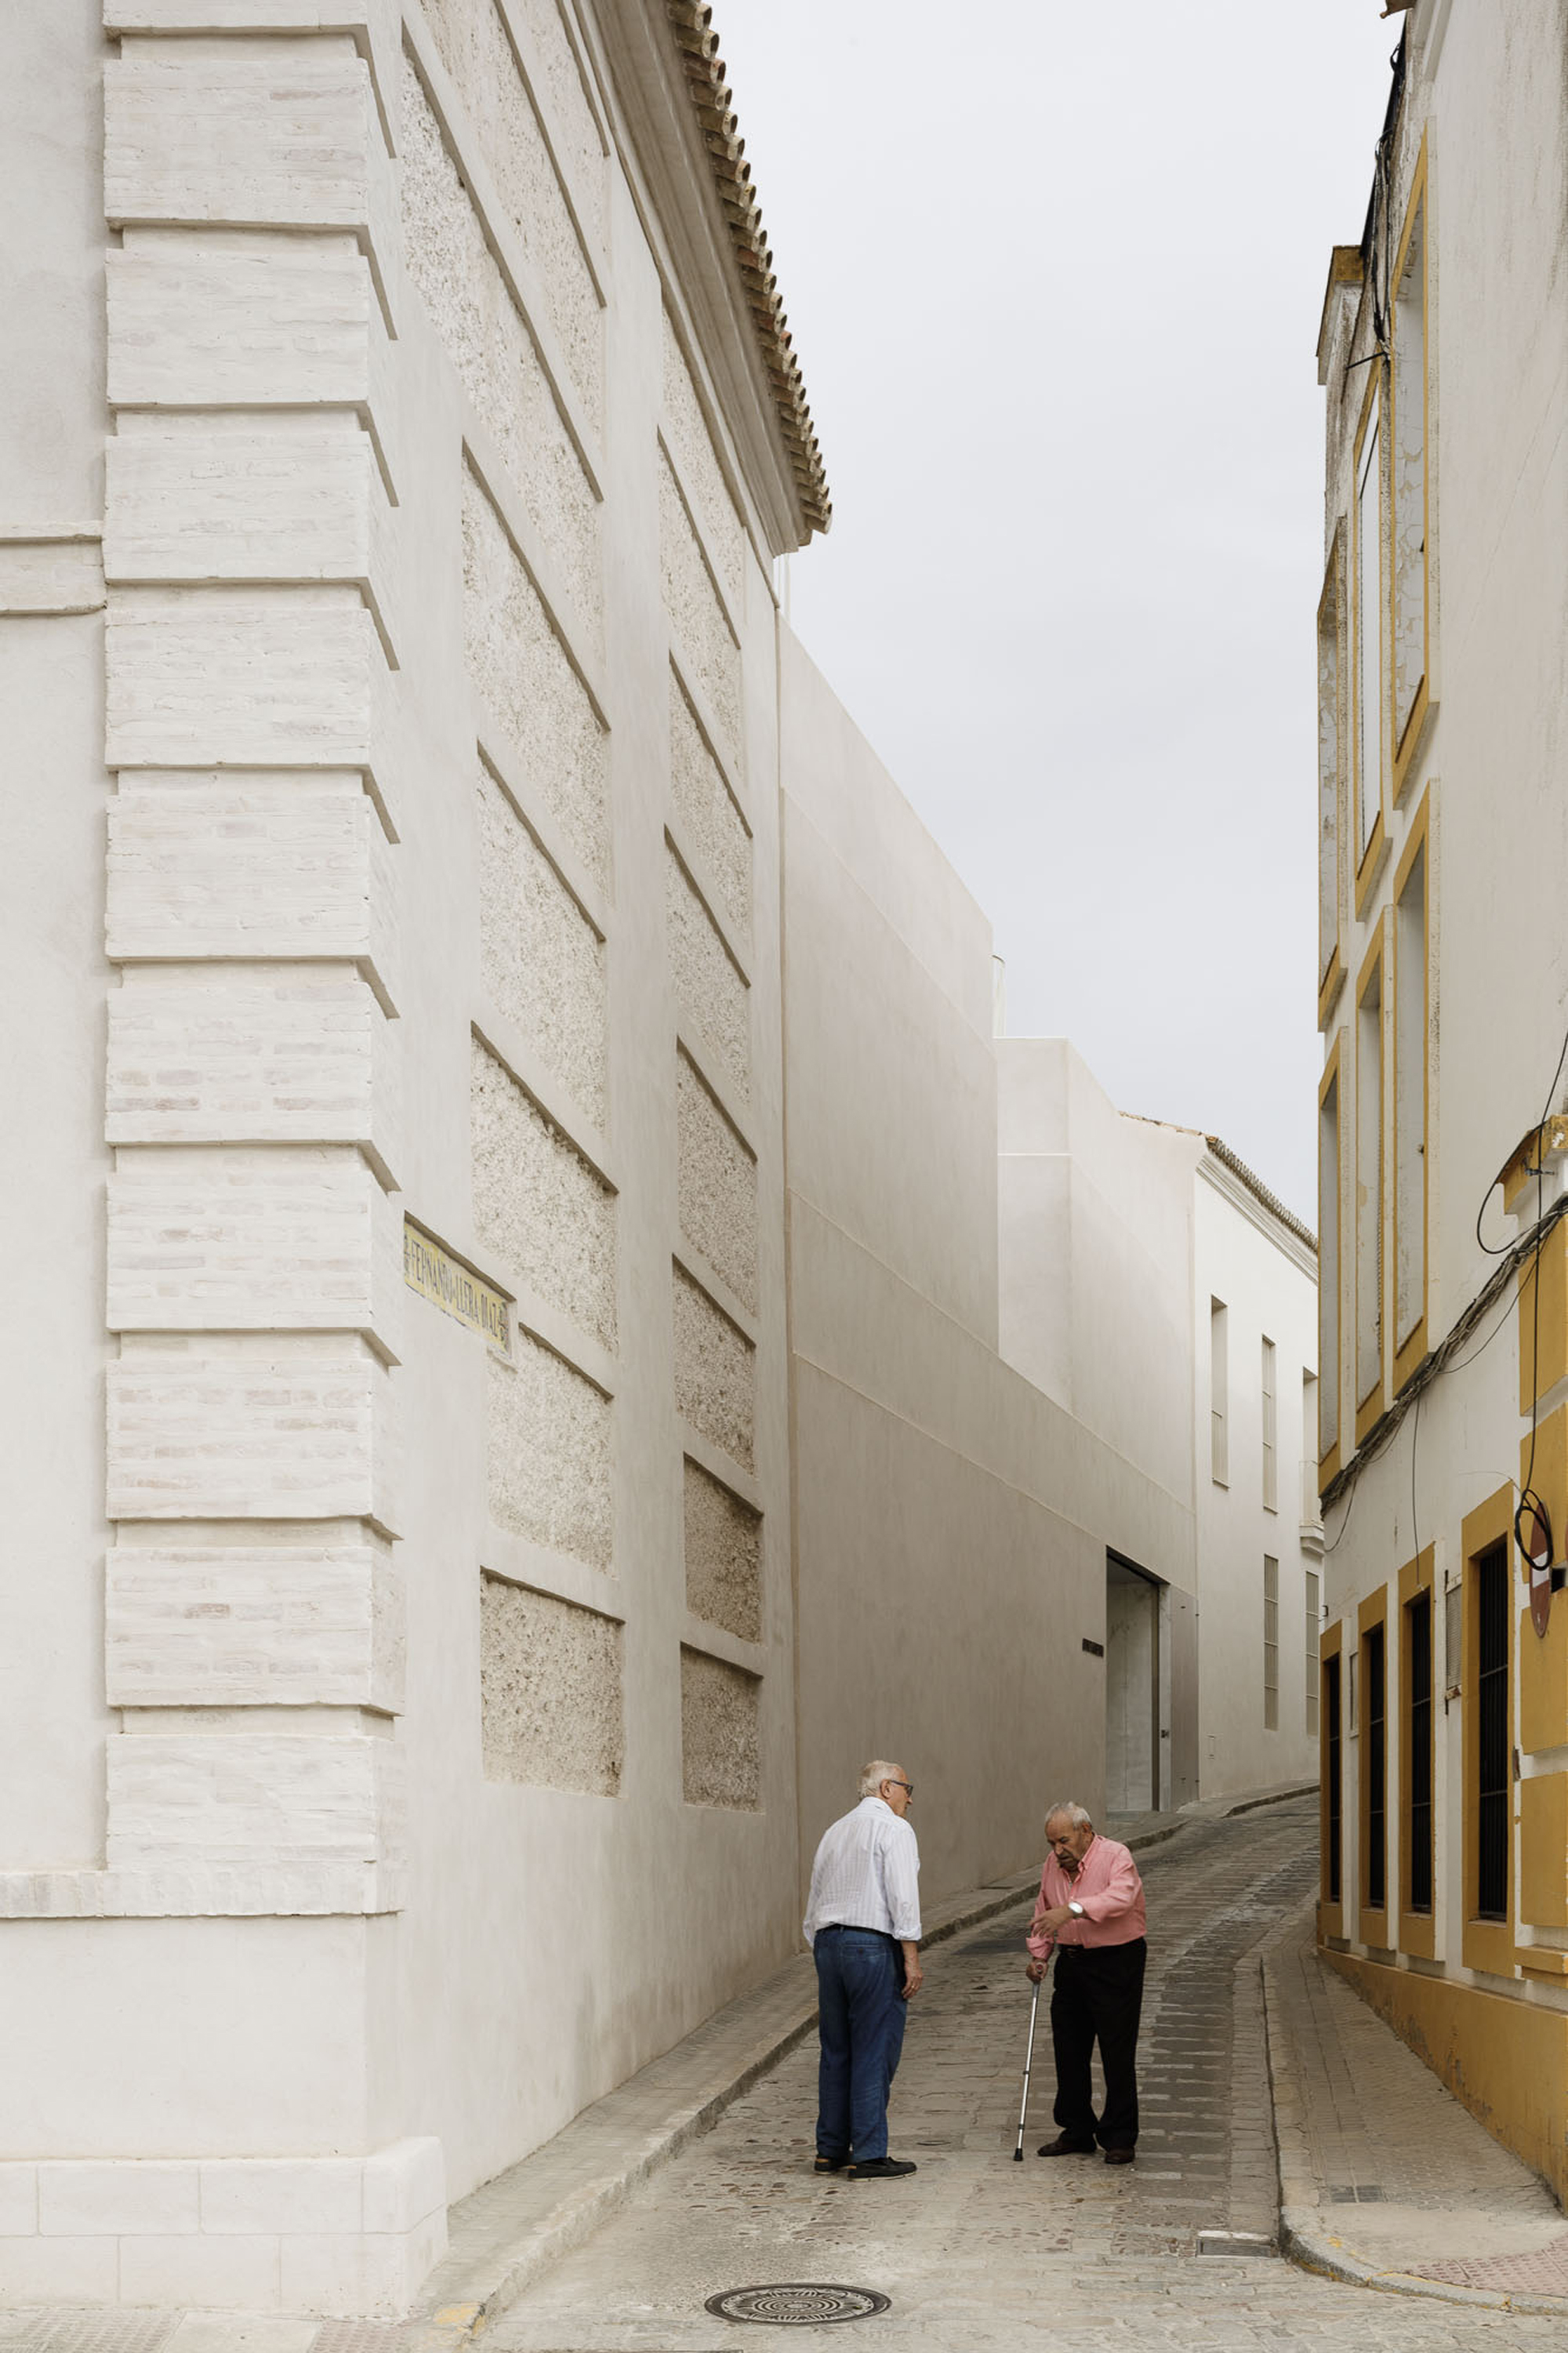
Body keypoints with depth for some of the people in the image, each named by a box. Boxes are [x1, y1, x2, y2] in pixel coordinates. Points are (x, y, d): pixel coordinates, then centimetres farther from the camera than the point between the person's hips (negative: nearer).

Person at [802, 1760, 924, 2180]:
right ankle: (869, 2156, -3)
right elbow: (902, 1897, -13)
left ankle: (830, 2150, 16)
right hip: (874, 1945, -7)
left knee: (836, 2050, 12)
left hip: (828, 1941, 7)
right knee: (875, 2052, -3)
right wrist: (912, 1959, -12)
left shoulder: (835, 1831, 18)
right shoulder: (894, 1829, -4)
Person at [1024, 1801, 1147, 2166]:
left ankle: (1119, 2139, 5)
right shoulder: (1053, 1865, 7)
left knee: (1117, 2053, -4)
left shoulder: (1115, 1857, -14)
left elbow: (1121, 1897, -34)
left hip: (1116, 1962, -7)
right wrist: (1038, 1955, 7)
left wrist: (1073, 1909, -46)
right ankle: (1077, 2132, 22)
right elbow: (1043, 1914, 21)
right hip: (1071, 1963, 7)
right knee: (1068, 2050, 10)